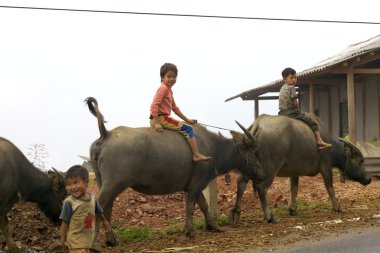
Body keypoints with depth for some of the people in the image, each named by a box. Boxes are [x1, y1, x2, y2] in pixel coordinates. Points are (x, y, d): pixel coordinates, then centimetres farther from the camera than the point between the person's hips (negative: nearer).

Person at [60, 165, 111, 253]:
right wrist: (63, 240, -9)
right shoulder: (69, 202, -18)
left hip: (88, 239, 6)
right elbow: (65, 222, -12)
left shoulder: (92, 199, -3)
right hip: (75, 241, -6)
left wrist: (104, 221, 34)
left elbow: (99, 212, 18)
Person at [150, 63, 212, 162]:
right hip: (160, 118, -10)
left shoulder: (169, 90, 19)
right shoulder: (163, 88, -12)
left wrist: (187, 120, 23)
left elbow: (175, 108, 25)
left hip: (163, 118, 10)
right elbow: (154, 105, -22)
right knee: (187, 129, -9)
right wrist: (156, 123, -27)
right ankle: (196, 155, -11)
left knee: (186, 125, 23)